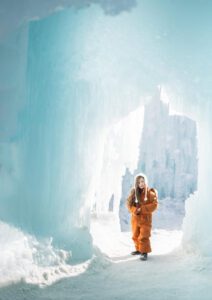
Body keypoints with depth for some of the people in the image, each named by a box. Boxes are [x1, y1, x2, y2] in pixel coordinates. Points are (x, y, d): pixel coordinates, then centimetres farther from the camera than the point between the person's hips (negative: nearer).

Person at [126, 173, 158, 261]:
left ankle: (144, 252, 2)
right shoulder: (133, 192, 2)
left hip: (145, 219, -5)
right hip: (135, 218, 5)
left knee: (143, 237, -8)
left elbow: (154, 205, -16)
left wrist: (142, 209, -21)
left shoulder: (150, 193, -10)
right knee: (135, 236, 15)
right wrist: (134, 210, -19)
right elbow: (129, 203, 0)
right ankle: (139, 249, 32)